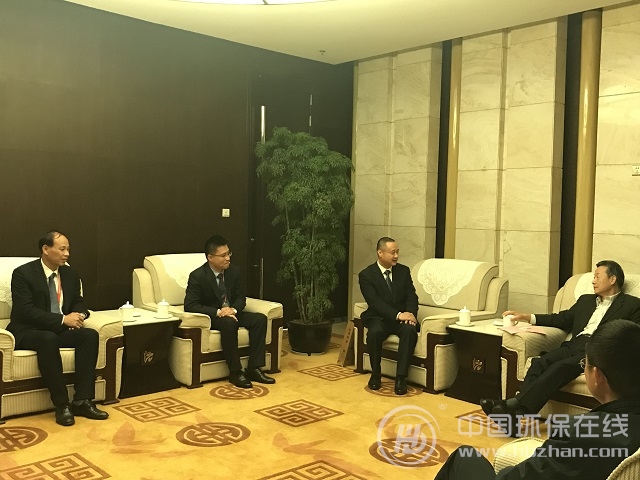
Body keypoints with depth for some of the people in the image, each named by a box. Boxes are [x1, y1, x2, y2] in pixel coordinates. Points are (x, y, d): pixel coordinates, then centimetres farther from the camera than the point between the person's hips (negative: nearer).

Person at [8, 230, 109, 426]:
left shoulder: (70, 274, 7)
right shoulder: (23, 273, -11)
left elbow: (78, 302, 16)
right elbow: (25, 310, -20)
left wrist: (79, 315, -10)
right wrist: (62, 319, -27)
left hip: (60, 329, 6)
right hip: (27, 331, -5)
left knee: (90, 335, -23)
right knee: (48, 339, -39)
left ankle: (82, 401, -22)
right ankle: (61, 404, -29)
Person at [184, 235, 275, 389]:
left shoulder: (234, 271, -4)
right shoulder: (197, 276, -19)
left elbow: (241, 297, 4)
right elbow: (189, 305, -22)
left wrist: (233, 309, -21)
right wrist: (218, 312, -31)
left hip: (230, 313, 6)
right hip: (209, 317, -6)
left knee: (260, 319, -16)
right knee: (229, 323, -36)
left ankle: (254, 368, -16)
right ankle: (235, 372, -25)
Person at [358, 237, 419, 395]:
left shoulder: (404, 271, 8)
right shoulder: (366, 275, -5)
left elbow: (411, 296, 4)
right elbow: (375, 302, -16)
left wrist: (410, 314, -18)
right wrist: (398, 315, -28)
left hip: (402, 317, 2)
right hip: (379, 318, -2)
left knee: (410, 330, -32)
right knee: (374, 332, -35)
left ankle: (401, 377, -26)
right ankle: (375, 374, -12)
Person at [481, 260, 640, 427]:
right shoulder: (586, 300, 32)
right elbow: (562, 319, 31)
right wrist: (526, 317, 20)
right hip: (575, 344, 6)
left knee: (559, 367, -33)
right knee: (540, 362, -26)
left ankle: (516, 406, -45)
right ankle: (515, 405, -43)